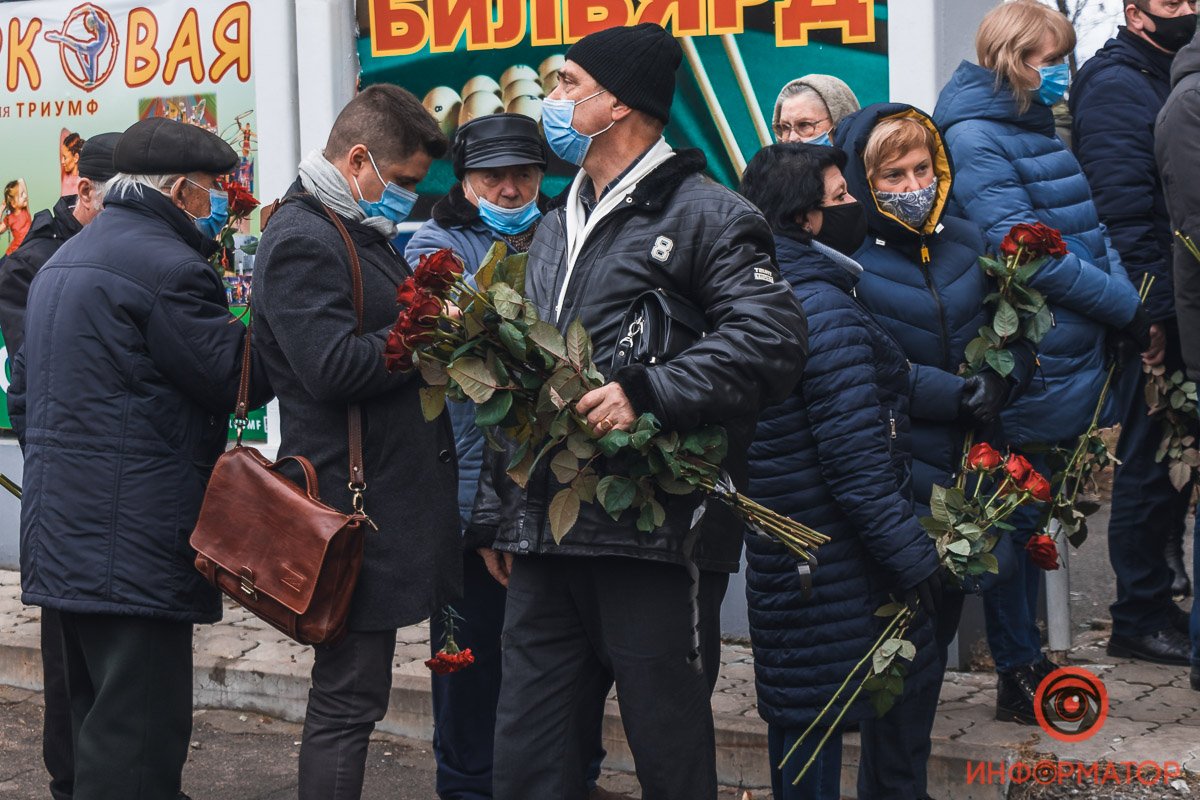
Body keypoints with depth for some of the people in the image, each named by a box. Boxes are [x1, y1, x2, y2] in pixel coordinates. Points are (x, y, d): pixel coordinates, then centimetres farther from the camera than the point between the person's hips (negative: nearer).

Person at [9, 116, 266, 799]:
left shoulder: (63, 261, 18)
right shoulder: (168, 266, -14)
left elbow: (23, 392, 22)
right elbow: (238, 379, -12)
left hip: (60, 531, 10)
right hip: (136, 539, -10)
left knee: (97, 717, 18)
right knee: (141, 731, -7)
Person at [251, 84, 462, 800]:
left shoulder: (365, 232, 19)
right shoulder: (303, 240, -13)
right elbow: (334, 366, -23)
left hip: (390, 493, 10)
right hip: (355, 505, -10)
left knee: (353, 691, 14)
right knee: (350, 696, -6)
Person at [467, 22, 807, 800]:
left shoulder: (705, 215, -4)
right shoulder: (557, 227, 21)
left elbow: (771, 339, -17)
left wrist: (649, 393, -24)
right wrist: (496, 509, 22)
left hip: (650, 537, -7)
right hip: (546, 538, 7)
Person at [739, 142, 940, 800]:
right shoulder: (823, 309, -20)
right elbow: (857, 458, -23)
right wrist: (915, 559, -18)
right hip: (832, 566, -9)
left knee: (795, 708, 18)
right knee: (819, 716, -2)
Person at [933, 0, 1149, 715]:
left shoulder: (1039, 132, 16)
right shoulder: (972, 138, -13)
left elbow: (1089, 228, 15)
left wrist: (1124, 296, -3)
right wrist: (1126, 306, -16)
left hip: (1070, 358, 9)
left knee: (1032, 508, 17)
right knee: (1015, 516, 1)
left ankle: (1025, 663, 28)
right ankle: (1019, 675, 11)